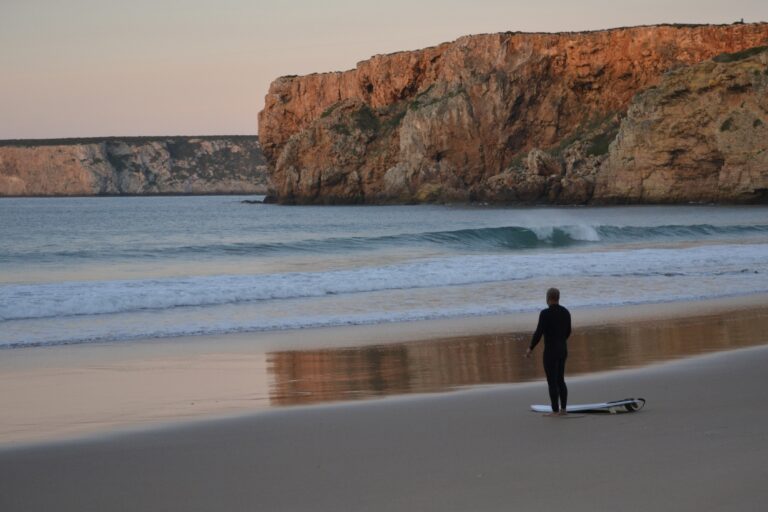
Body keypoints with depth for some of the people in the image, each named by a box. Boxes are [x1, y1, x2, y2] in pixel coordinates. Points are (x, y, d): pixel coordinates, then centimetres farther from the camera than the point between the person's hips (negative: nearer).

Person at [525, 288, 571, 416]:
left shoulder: (545, 313, -17)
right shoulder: (565, 312, 4)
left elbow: (538, 333, -18)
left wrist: (530, 348, -7)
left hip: (551, 351, -7)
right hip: (563, 350, 7)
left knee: (552, 382, 0)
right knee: (560, 380, 15)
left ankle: (555, 411, 1)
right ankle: (563, 409, 15)